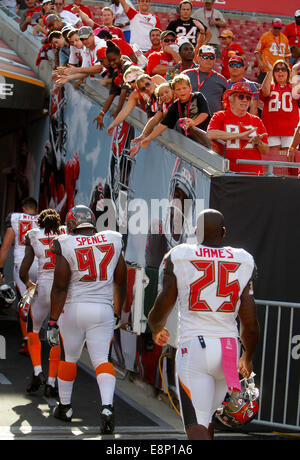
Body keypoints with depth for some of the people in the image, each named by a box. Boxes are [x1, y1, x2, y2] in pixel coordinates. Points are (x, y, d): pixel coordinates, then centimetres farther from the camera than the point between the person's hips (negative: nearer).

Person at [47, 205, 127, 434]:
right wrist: (118, 312, 25)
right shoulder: (112, 241, 4)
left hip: (74, 308, -1)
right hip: (103, 309, 1)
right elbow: (121, 282, 12)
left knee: (70, 357, 16)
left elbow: (60, 287, -9)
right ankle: (107, 406, -19)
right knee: (101, 359, 2)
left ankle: (65, 407, 29)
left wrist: (53, 322, -5)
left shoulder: (66, 246, -7)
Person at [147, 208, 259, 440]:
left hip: (193, 348, -3)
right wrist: (247, 358, 23)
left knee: (197, 425, -5)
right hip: (229, 347, 4)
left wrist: (157, 330, 25)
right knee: (207, 417, 24)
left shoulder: (178, 257, -1)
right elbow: (250, 325, 5)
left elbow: (161, 310, 1)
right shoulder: (244, 261, 6)